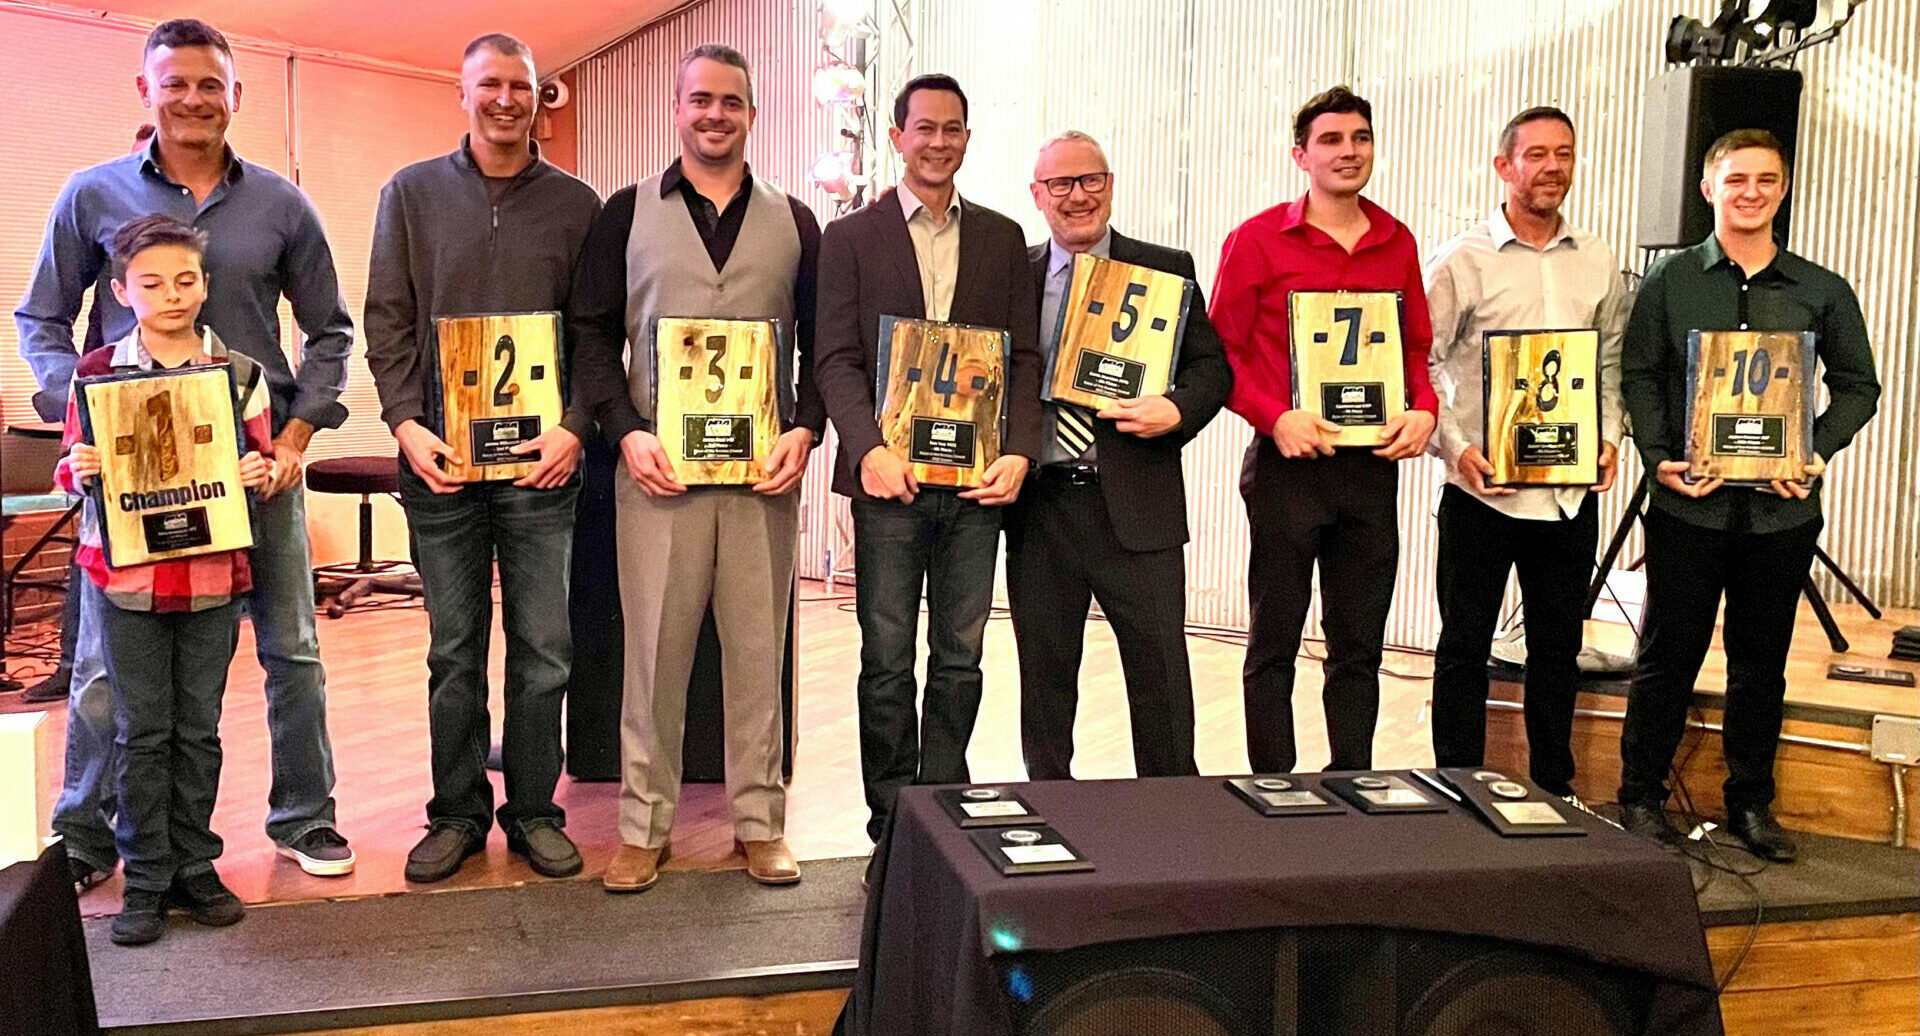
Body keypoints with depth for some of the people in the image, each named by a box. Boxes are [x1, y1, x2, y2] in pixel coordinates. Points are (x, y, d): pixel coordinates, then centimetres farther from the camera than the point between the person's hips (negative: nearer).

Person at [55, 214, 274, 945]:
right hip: (125, 576, -1)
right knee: (142, 732, 6)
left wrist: (262, 473, -15)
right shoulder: (98, 372, 0)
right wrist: (79, 470, -16)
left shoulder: (240, 373, 1)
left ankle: (194, 866, 22)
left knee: (199, 728, 10)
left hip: (214, 574, 1)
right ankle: (146, 880, 16)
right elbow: (72, 470, 6)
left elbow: (263, 462, 7)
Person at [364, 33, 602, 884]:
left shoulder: (576, 205, 6)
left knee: (543, 649, 4)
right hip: (439, 458, 1)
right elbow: (387, 323, 6)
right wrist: (406, 423, -7)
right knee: (454, 649, 8)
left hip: (542, 460, 0)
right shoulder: (413, 193, 8)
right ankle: (458, 813, 21)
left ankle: (533, 811, 18)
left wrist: (576, 428, -9)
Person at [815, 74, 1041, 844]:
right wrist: (869, 448, -18)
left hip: (977, 479, 2)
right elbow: (836, 359, -2)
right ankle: (891, 822, 15)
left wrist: (1018, 453, -8)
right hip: (890, 476, -2)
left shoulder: (1002, 238, 12)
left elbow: (1025, 357, 7)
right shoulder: (851, 238, 5)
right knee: (887, 660, 4)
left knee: (960, 658, 9)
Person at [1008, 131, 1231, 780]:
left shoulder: (1166, 271, 4)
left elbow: (1212, 365, 4)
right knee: (1044, 669, 12)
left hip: (1137, 504, -2)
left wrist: (1177, 410, -16)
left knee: (1161, 666, 2)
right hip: (1040, 503, 2)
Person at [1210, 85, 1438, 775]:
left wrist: (1423, 410, -2)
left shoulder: (1398, 242, 11)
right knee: (1274, 646, 4)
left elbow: (1417, 347, 17)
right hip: (1287, 463, -4)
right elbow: (1222, 353, -3)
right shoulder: (1257, 240, -2)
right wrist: (1275, 417, -16)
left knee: (1359, 647, 10)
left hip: (1373, 466, 4)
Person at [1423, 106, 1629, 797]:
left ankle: (1553, 790, 27)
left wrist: (1609, 437, 2)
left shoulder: (1598, 264, 9)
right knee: (1465, 644, 4)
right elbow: (1419, 363, -5)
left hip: (1572, 489, 4)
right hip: (1482, 486, -4)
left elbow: (1612, 364, 17)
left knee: (1558, 646, 13)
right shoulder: (1461, 261, -4)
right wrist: (1454, 447, -15)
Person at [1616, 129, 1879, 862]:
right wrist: (1660, 458, -12)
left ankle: (1751, 803, 25)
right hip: (1688, 502, -2)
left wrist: (1820, 452, -6)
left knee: (1762, 661, 11)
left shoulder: (1822, 292, 7)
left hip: (1780, 507, 2)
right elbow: (1639, 375, 1)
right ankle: (1642, 799, 16)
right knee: (1667, 655, 4)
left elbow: (1857, 386, 11)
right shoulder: (1670, 281, 3)